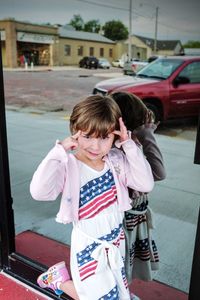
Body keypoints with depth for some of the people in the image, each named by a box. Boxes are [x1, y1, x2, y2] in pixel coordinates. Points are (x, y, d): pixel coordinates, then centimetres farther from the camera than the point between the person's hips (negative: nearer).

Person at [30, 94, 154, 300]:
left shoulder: (116, 160, -7)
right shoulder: (69, 165, -23)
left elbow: (146, 184, -16)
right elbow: (39, 192, -39)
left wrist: (129, 145, -20)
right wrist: (60, 150, -36)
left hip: (116, 240, 6)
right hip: (89, 246, -6)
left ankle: (63, 280, 40)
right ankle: (59, 279, 29)